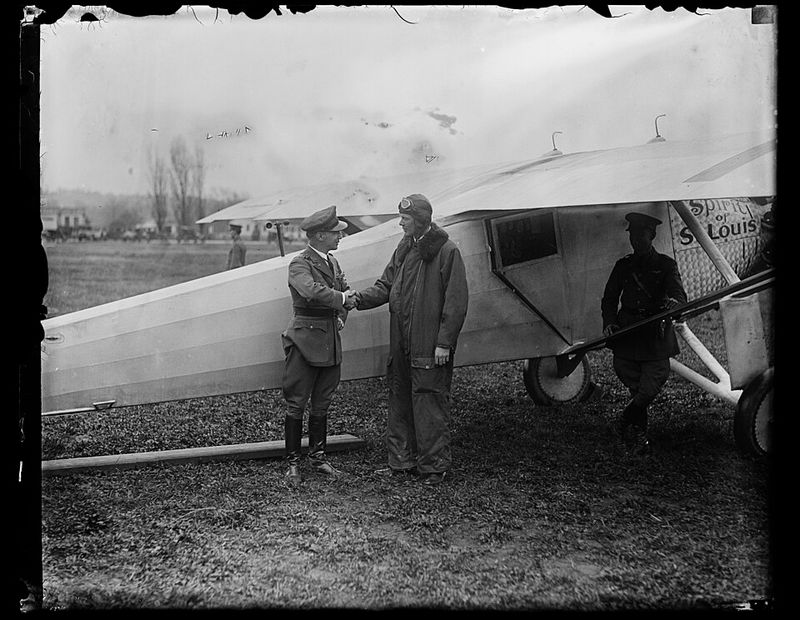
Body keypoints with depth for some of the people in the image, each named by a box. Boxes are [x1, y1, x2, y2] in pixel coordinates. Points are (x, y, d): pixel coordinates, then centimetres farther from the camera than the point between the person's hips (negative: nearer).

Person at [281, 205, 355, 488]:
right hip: (305, 340, -8)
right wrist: (343, 298, -19)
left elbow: (344, 290, 25)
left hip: (330, 341, 8)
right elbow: (312, 291, -31)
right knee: (297, 404, -1)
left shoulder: (332, 261, 13)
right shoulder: (300, 264, -13)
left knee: (322, 402, 14)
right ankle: (292, 462, 6)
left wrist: (341, 317, 8)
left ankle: (317, 455, 24)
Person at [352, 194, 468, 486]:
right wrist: (360, 298, -4)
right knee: (399, 400, 13)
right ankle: (401, 461, 23)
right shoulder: (404, 249, 12)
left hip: (430, 346, -8)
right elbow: (386, 286, 14)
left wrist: (444, 342, -14)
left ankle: (434, 465, 8)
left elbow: (456, 302, -11)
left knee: (429, 402, -3)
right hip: (401, 343, 8)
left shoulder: (447, 251, -9)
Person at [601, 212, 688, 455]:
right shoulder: (623, 266, 13)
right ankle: (638, 436, 13)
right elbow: (609, 298, 16)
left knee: (651, 387, -9)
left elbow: (679, 295, -8)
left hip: (655, 335, -1)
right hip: (626, 333, 2)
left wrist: (674, 302, -33)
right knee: (638, 389, -1)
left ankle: (625, 422, 14)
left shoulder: (666, 265, 6)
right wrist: (609, 322, -3)